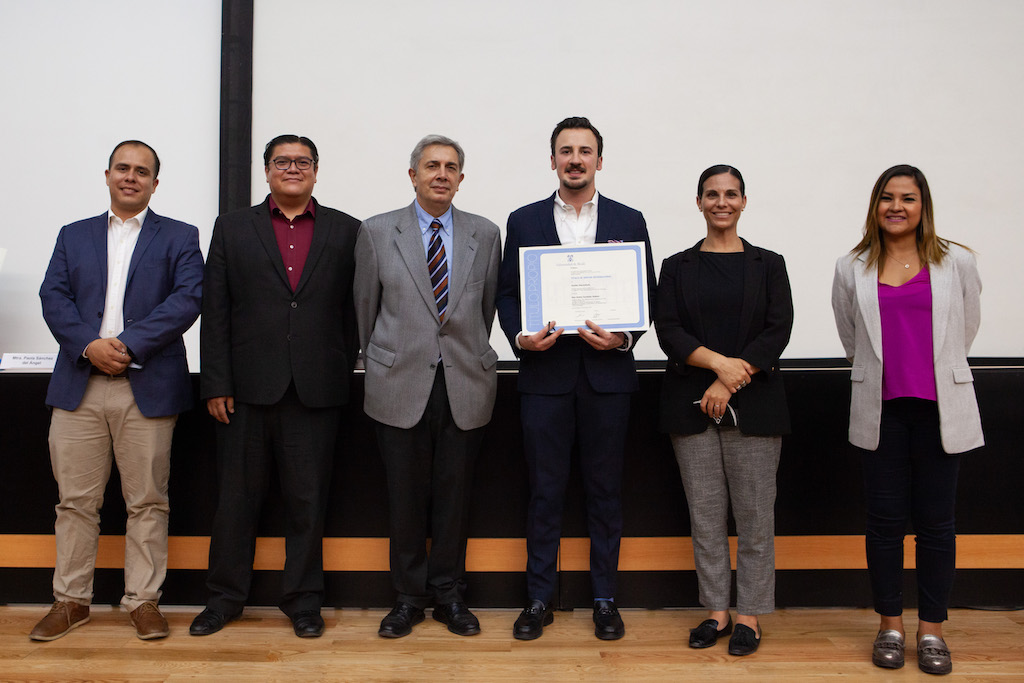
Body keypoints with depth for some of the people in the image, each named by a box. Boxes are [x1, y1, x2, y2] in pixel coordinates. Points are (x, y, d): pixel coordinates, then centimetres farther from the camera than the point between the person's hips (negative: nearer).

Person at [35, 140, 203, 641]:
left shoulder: (179, 238, 9)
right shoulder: (74, 236, 18)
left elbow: (187, 299, -6)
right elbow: (53, 297, 6)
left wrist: (128, 344, -15)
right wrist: (89, 345, -12)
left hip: (148, 388, -2)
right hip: (79, 386, 3)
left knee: (147, 501, 3)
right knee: (75, 500, 7)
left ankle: (143, 600, 14)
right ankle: (71, 600, 19)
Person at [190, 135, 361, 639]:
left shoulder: (345, 231, 8)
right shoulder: (232, 228, 9)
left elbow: (354, 309, 7)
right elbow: (215, 311, 3)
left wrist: (342, 375, 1)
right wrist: (216, 383, -3)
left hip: (316, 390, 0)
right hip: (247, 388, 1)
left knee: (307, 501, 7)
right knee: (236, 497, 9)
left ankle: (303, 600, 21)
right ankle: (225, 597, 24)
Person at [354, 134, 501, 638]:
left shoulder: (485, 234, 7)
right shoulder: (377, 232, 3)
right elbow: (365, 308, 9)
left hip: (465, 385, 1)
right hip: (401, 385, -1)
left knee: (454, 495, 8)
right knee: (405, 496, 6)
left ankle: (449, 595, 23)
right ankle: (409, 596, 21)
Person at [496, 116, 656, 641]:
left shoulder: (628, 222, 7)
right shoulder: (523, 221, 7)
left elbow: (647, 297, 6)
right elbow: (506, 294, 7)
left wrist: (622, 338, -11)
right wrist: (520, 337, -11)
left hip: (607, 373, 0)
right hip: (545, 372, 0)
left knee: (605, 489, 8)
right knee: (545, 489, 5)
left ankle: (604, 598, 21)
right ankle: (539, 597, 18)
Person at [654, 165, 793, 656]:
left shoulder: (768, 264, 7)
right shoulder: (677, 267, 10)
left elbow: (778, 330, -3)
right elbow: (668, 330, -1)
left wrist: (729, 383, -13)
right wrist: (718, 362, -17)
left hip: (753, 404, -1)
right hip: (691, 405, 1)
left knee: (753, 513, 2)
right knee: (705, 513, 6)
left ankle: (750, 616, 14)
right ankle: (717, 612, 18)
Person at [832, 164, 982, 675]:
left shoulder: (956, 263, 3)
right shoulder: (852, 269, 5)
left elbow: (967, 328, 14)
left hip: (940, 408, 0)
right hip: (881, 410, 1)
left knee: (936, 521, 5)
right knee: (885, 519, 6)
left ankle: (931, 630, 18)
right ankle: (890, 626, 20)